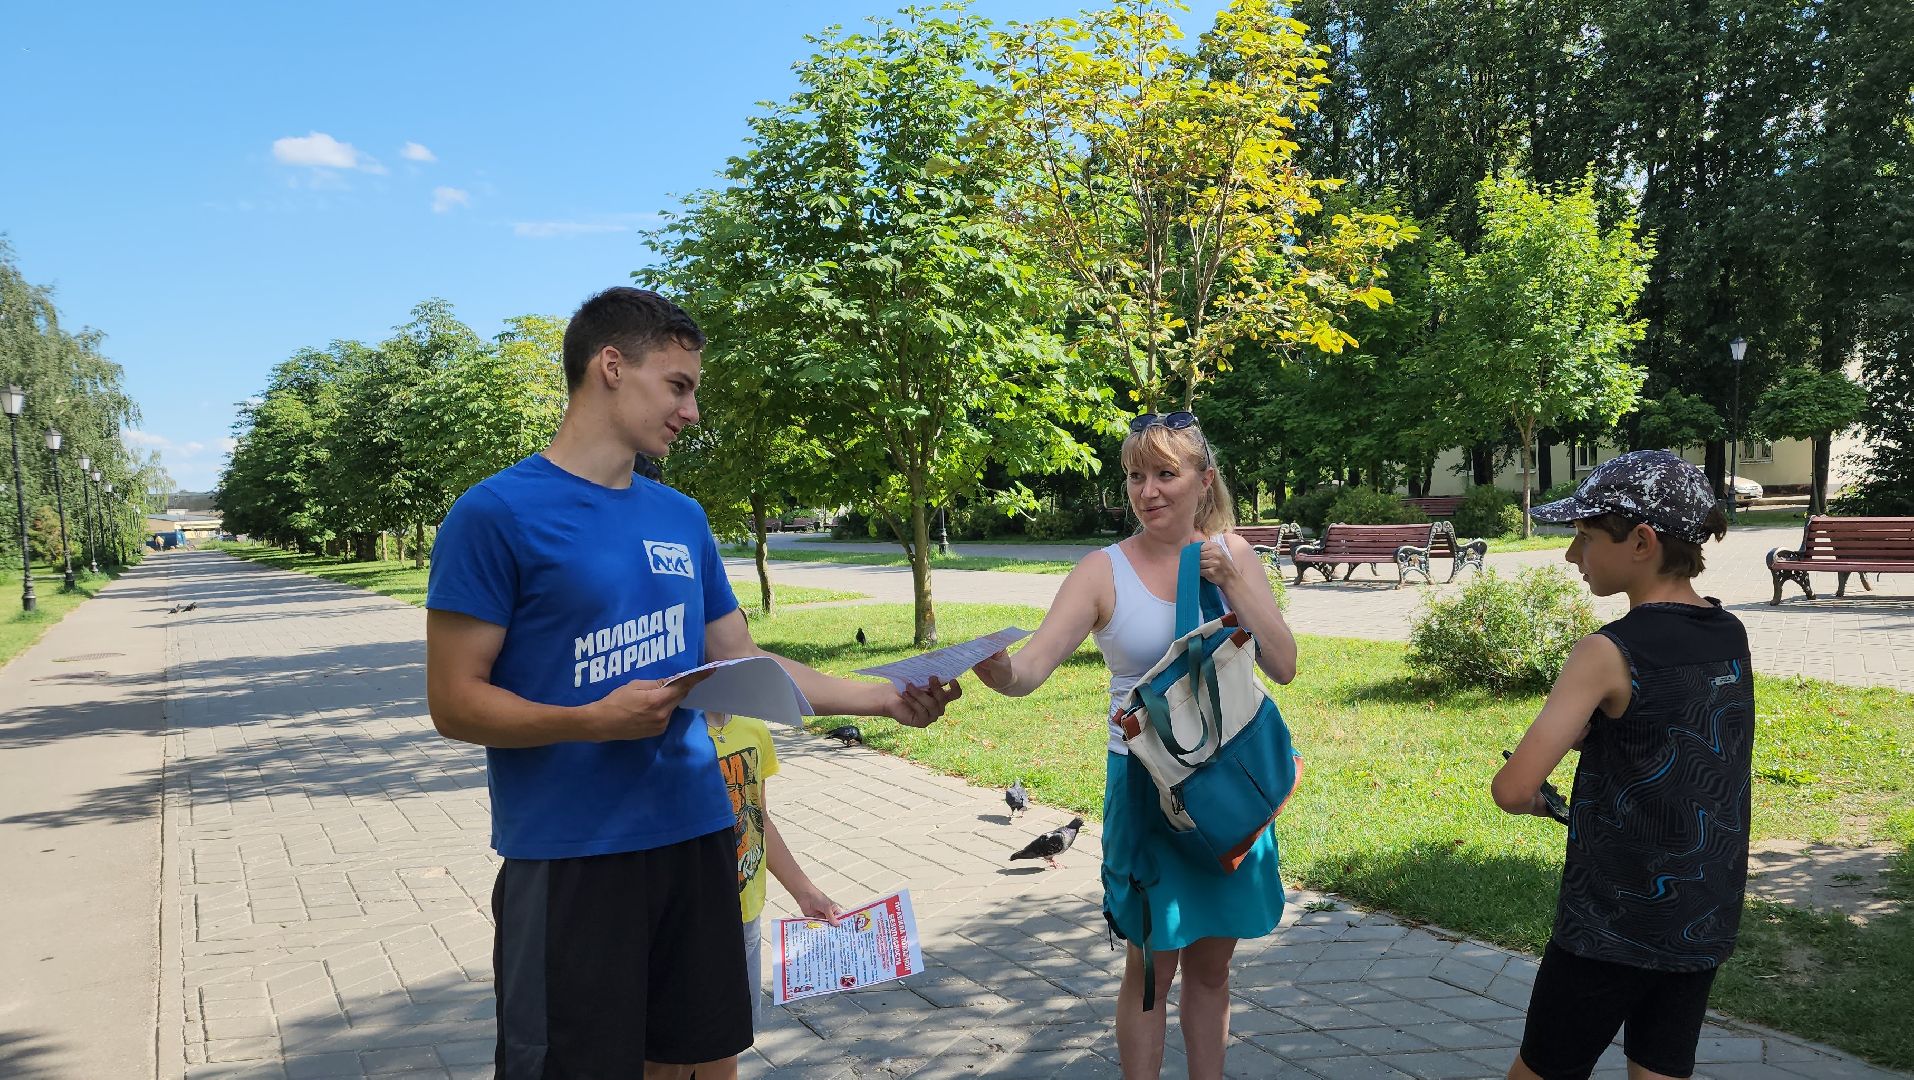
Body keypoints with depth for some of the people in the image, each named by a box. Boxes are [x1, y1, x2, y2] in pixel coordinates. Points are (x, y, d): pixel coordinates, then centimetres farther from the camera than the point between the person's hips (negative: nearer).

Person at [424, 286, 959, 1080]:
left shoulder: (682, 518, 9)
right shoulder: (496, 513, -10)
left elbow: (745, 666, 13)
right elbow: (454, 702, -11)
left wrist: (885, 699, 7)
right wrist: (593, 721, -25)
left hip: (695, 835, 6)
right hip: (568, 856, -6)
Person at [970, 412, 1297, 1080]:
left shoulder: (1234, 555, 1)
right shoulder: (1105, 572, -9)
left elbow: (1283, 667, -4)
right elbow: (1032, 666, -21)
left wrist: (1232, 582, -14)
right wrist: (994, 669, -44)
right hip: (1146, 781, -3)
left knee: (1212, 961, 16)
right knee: (1153, 964, 7)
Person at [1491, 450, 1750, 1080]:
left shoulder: (1610, 653, -21)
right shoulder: (1731, 636, 0)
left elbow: (1512, 789, -27)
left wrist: (1535, 802, -5)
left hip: (1612, 929, -6)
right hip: (1707, 924, 6)